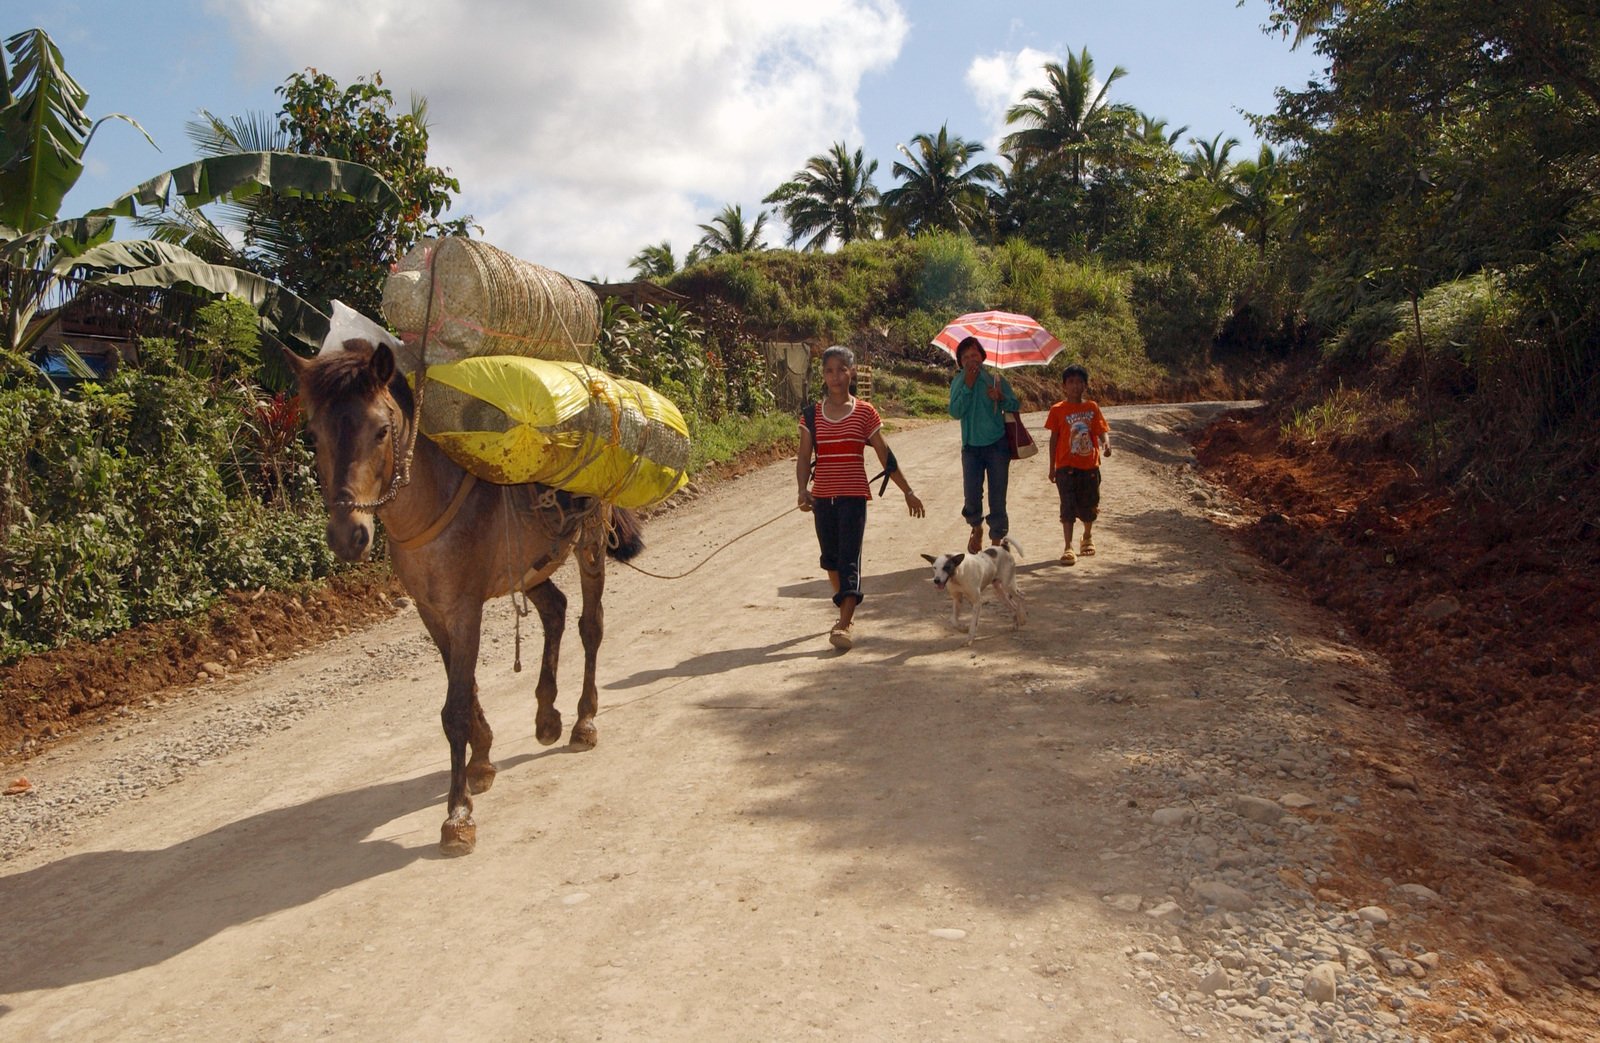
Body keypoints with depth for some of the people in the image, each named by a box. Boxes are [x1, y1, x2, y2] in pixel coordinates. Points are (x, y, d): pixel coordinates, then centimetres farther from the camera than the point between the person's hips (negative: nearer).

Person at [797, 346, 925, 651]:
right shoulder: (812, 414, 4)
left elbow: (885, 456, 5)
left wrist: (908, 492, 9)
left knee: (849, 558, -11)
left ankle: (844, 626, -17)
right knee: (830, 556, 13)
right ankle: (846, 609, 35)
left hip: (854, 494, -3)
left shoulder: (865, 413, 0)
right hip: (822, 496, 3)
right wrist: (803, 490, -15)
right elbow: (804, 457, 2)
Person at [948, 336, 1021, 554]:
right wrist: (968, 386, -14)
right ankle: (977, 529, 27)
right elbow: (956, 412, -8)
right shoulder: (958, 382, 4)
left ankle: (996, 541, 11)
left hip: (997, 446, -1)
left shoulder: (996, 380, 1)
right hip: (971, 446, 1)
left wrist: (1001, 397, -18)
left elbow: (1016, 406, 1)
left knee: (997, 497, 0)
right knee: (971, 497, -2)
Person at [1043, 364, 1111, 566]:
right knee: (1068, 506, -8)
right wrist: (1052, 467, 2)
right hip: (1066, 466, -3)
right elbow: (1054, 438, 2)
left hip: (1089, 465, 3)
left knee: (1089, 505, 14)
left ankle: (1088, 537, 39)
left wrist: (1106, 443, -24)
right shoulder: (1058, 410, -1)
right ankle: (1068, 548, -6)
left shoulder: (1092, 408, 4)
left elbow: (1102, 430, 0)